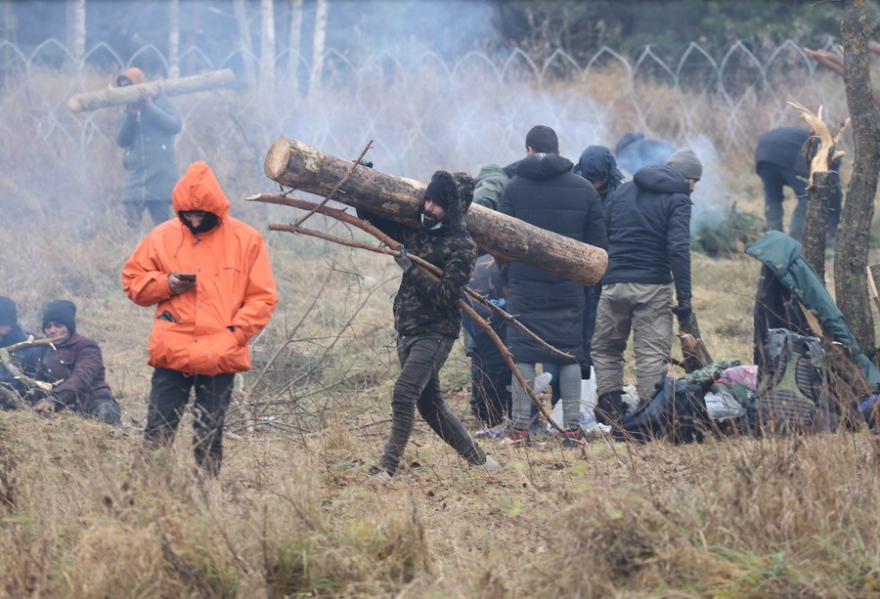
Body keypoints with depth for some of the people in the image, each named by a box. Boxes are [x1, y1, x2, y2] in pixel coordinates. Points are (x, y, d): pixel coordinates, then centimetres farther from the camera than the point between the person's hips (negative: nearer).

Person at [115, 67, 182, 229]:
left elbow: (175, 125, -7)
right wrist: (130, 117, -9)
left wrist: (151, 108, -10)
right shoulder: (126, 113, 16)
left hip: (160, 176, -3)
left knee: (163, 226, -3)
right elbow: (121, 141, 4)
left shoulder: (160, 101, 6)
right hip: (135, 177, 3)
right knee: (130, 224, -8)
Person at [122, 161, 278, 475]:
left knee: (209, 438, 4)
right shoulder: (162, 237, 7)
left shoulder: (246, 240, 4)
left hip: (220, 357, -1)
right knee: (158, 433, -3)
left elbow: (263, 298, 4)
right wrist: (166, 284, -6)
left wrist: (235, 333, -8)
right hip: (171, 355, 1)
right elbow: (132, 281, 13)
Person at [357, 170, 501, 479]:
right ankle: (478, 458, 25)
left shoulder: (462, 247, -12)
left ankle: (387, 468, -20)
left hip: (435, 334, -8)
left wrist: (411, 269, -23)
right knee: (430, 403, 14)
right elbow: (373, 218, 20)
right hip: (407, 330, 8)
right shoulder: (415, 230, 8)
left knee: (404, 394, -20)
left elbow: (445, 295, -21)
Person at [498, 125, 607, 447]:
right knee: (570, 354, 6)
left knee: (522, 354, 3)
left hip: (525, 284, -2)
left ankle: (519, 428, 0)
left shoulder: (514, 188, 0)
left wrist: (508, 278, 11)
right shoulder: (584, 189, 5)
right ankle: (573, 429, 4)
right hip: (569, 287, 2)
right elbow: (597, 242, 7)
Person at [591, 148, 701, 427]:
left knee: (606, 347, 16)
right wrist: (684, 298, -13)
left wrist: (596, 279, 21)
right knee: (653, 352, 0)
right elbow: (678, 249, -13)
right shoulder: (677, 199, -3)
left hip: (613, 284, 4)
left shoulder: (623, 190, 14)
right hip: (653, 288, -4)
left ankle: (610, 407, 8)